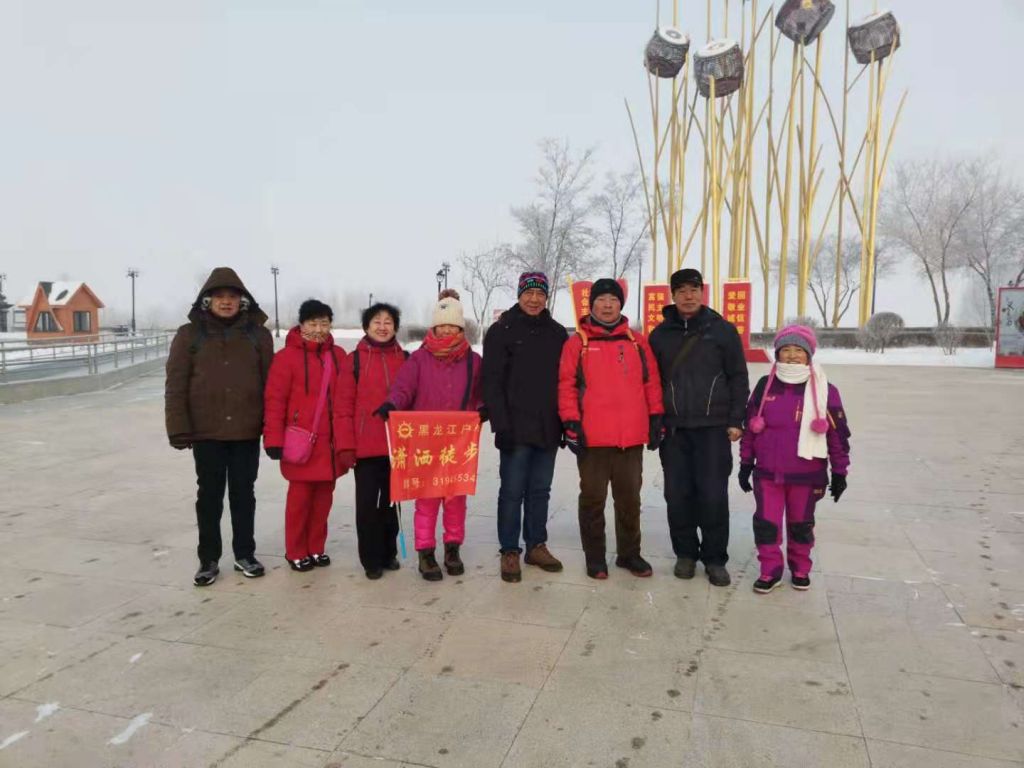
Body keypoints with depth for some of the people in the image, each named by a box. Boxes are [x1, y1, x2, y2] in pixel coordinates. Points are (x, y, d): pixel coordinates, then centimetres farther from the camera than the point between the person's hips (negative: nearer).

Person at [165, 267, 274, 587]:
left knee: (243, 494, 12)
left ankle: (245, 554, 25)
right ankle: (208, 560, 22)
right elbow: (176, 385, -2)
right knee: (209, 496, 9)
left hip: (247, 431, 1)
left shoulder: (258, 334, 3)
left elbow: (270, 382, 2)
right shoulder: (190, 334, 0)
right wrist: (179, 429, -8)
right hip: (206, 432, -1)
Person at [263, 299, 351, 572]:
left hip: (330, 442, 4)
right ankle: (296, 552, 19)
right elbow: (275, 400, -8)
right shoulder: (287, 356, -6)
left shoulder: (338, 356, 7)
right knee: (300, 497, 4)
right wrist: (274, 439, -12)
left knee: (324, 496, 12)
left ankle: (317, 548, 26)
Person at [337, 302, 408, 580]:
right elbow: (345, 406, -3)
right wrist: (347, 445, -8)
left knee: (390, 501, 13)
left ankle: (388, 553, 27)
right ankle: (371, 559, 16)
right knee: (367, 503, 3)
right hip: (366, 446, -2)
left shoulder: (405, 359, 6)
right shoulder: (354, 360, 0)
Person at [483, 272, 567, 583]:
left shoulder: (557, 333, 12)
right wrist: (501, 424, -14)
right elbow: (492, 382, -7)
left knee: (540, 490, 12)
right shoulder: (501, 331, -1)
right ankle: (509, 552, 11)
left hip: (548, 428, 4)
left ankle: (537, 546, 23)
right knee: (512, 492, 1)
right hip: (516, 428, -4)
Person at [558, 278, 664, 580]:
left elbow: (651, 382, 12)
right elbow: (566, 385, -3)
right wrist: (571, 423, -9)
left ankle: (629, 553, 28)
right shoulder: (577, 342, 1)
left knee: (630, 498, 13)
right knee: (593, 498, 7)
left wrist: (656, 418, 7)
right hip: (592, 437, -3)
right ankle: (595, 557, 20)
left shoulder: (637, 342, 10)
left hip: (632, 437, 3)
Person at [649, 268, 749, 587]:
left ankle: (715, 558, 13)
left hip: (713, 428, -2)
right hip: (673, 429, 2)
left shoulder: (723, 330, 3)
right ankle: (685, 553, 20)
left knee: (713, 494, -1)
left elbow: (738, 378, 3)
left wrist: (736, 421, -3)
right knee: (678, 494, 5)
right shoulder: (660, 334, 9)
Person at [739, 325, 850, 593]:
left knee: (801, 524, 14)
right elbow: (750, 427, 6)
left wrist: (839, 472, 0)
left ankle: (800, 569, 33)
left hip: (806, 475, -1)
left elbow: (838, 433, -2)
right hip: (767, 472, 2)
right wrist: (745, 463, 7)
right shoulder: (765, 385, 0)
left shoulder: (824, 390, -7)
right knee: (766, 523, 3)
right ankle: (770, 570, 19)